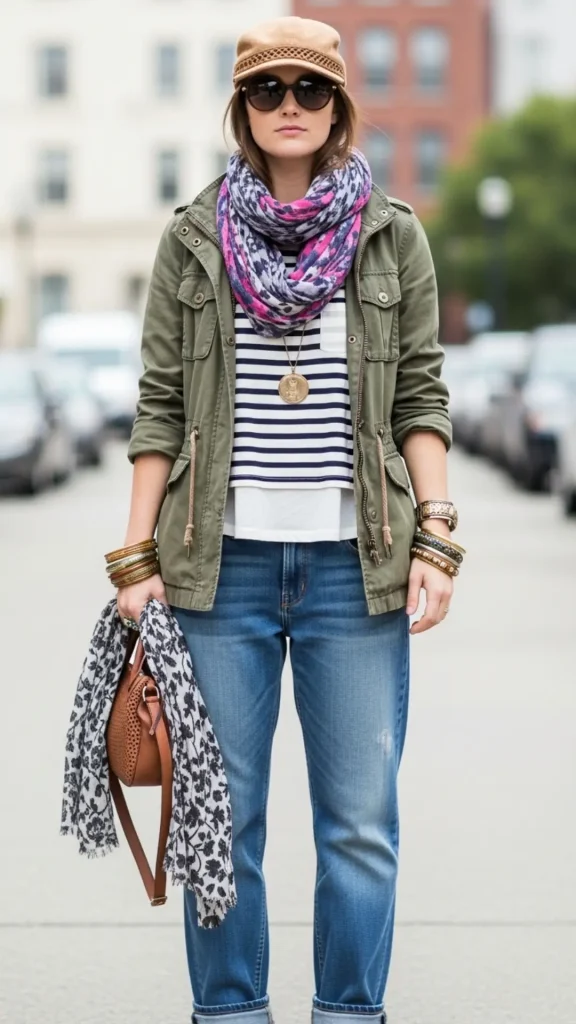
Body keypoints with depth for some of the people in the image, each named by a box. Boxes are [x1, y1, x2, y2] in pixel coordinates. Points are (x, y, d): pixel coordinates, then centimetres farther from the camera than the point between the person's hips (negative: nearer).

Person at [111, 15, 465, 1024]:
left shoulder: (393, 236, 7)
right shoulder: (194, 239, 6)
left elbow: (422, 399, 7)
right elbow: (161, 406, 6)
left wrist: (435, 538, -2)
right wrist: (137, 555, 1)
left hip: (356, 564, 0)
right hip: (223, 562, 0)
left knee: (361, 820, 1)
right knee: (222, 817, 5)